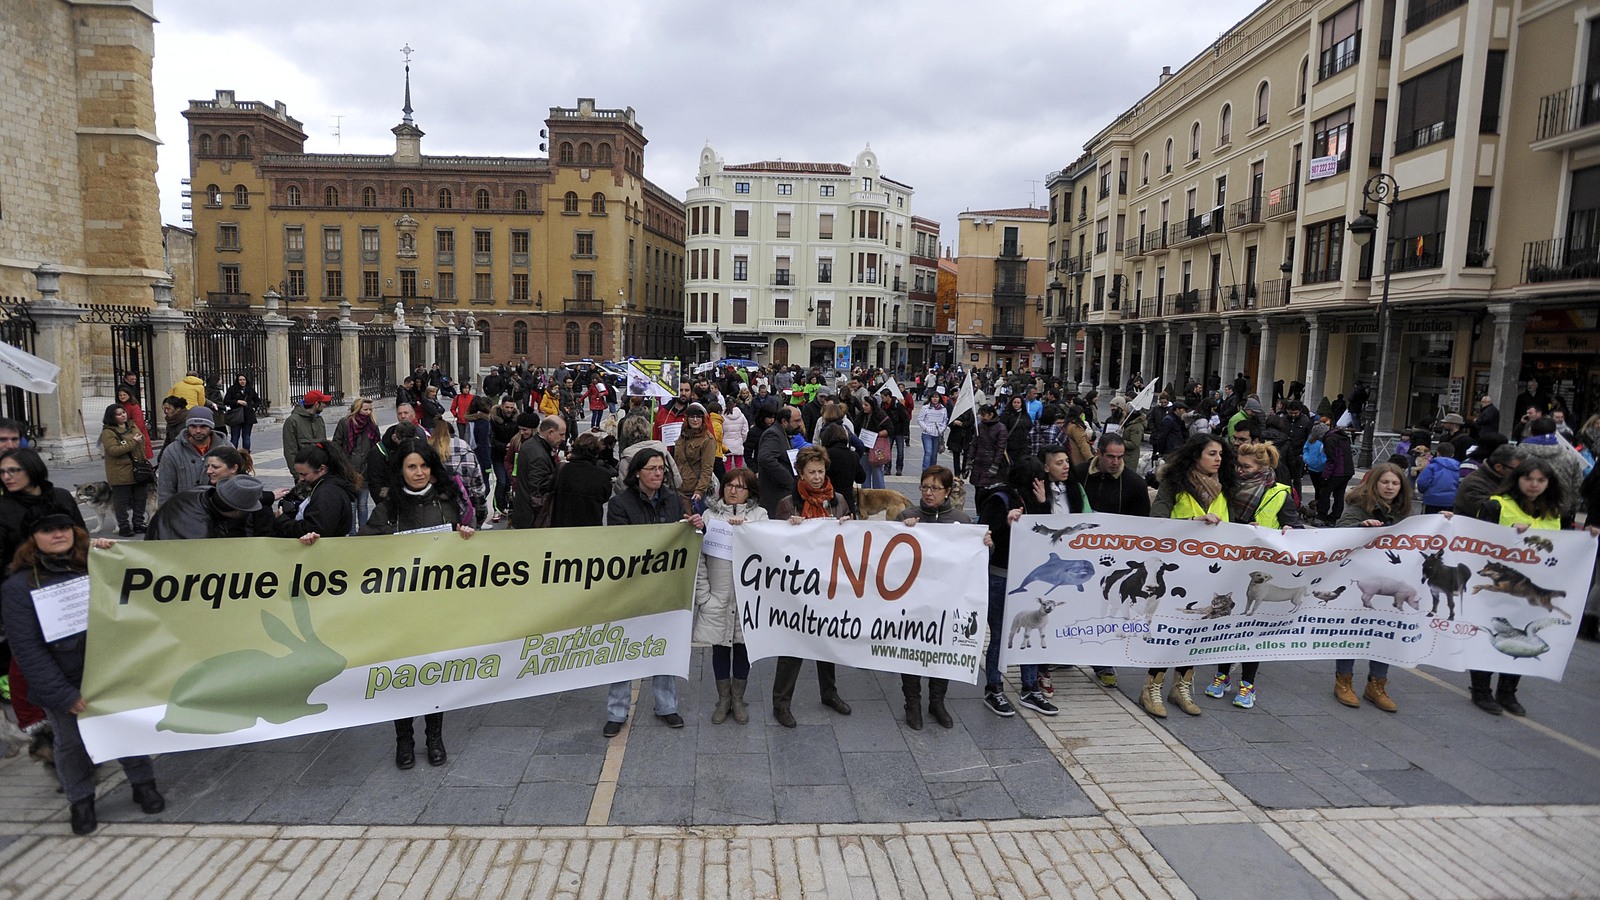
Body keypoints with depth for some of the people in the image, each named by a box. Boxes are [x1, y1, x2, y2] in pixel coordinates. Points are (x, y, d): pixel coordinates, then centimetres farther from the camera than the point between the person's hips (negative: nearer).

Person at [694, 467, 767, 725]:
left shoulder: (759, 514, 3)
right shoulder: (710, 513, 2)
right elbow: (700, 557, -1)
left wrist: (744, 527, -24)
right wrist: (703, 595, -6)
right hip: (717, 596, 0)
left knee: (743, 647, 10)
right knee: (720, 648, 10)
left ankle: (738, 699, 28)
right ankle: (723, 699, 28)